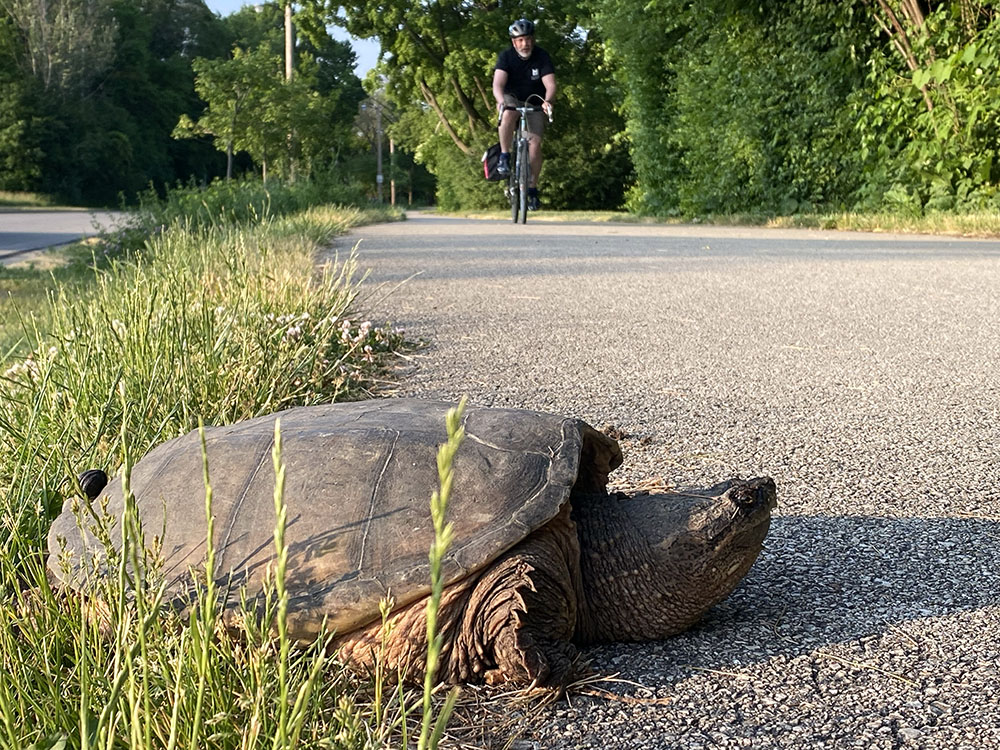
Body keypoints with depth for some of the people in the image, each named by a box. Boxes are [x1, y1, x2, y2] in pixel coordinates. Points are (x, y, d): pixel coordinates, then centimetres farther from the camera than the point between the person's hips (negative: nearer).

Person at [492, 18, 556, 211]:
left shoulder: (542, 57, -15)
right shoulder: (506, 56, -15)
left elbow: (550, 85, -26)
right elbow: (498, 84, -28)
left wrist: (547, 101, -48)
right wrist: (501, 100, -50)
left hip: (534, 104, 1)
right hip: (511, 99, -1)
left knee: (535, 142, -16)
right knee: (508, 115, -37)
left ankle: (532, 188, -3)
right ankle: (504, 157, -22)